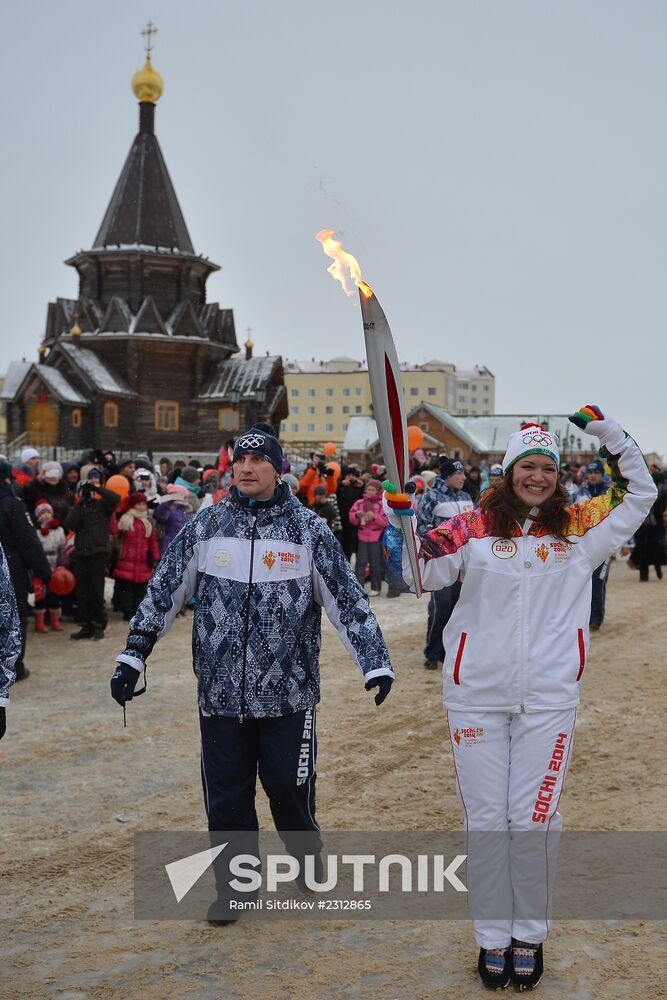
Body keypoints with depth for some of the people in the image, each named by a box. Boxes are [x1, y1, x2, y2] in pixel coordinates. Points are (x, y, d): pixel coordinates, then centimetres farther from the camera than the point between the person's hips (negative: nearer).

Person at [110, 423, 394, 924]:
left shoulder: (308, 528, -1)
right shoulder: (207, 525, 3)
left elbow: (347, 598, -1)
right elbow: (164, 591, 7)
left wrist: (376, 663, -7)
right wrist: (133, 656, 4)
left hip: (288, 691, -2)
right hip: (221, 690, 2)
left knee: (290, 788, 5)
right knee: (226, 794, 8)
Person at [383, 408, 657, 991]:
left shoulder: (579, 527, 5)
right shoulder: (475, 528, 1)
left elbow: (640, 496, 12)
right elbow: (421, 573, -1)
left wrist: (609, 433, 2)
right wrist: (402, 527, -19)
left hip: (549, 699, 0)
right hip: (477, 695, 0)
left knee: (534, 821, 3)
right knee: (485, 820, 7)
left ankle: (530, 936, 23)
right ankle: (492, 937, 24)